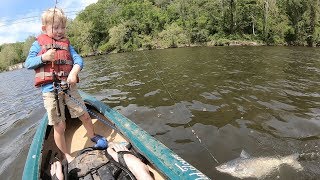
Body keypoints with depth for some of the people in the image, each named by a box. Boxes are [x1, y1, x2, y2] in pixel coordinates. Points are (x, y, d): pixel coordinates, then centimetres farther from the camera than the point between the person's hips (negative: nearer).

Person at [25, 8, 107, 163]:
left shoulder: (66, 44, 13)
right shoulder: (38, 44, 7)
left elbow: (78, 59, 0)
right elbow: (27, 63, 3)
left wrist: (74, 72, -21)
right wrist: (44, 58, -16)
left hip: (69, 86, 3)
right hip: (50, 90, -2)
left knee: (85, 115, 8)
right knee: (59, 126, 4)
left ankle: (93, 136, 38)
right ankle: (66, 155, 24)